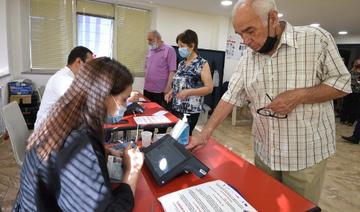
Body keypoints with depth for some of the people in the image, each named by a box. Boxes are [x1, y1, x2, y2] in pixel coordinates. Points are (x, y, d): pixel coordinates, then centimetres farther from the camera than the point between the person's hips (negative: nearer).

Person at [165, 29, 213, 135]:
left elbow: (209, 88, -14)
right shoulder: (181, 63, 11)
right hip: (176, 108, 6)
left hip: (191, 110, -6)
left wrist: (189, 92, -24)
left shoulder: (202, 64, -9)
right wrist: (171, 92, 2)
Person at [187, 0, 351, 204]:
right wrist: (206, 133, -6)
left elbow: (342, 82, -7)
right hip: (264, 151, 4)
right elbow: (231, 97, 0)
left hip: (306, 153, -3)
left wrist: (298, 96, -23)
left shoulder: (316, 39, -12)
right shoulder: (248, 57, 0)